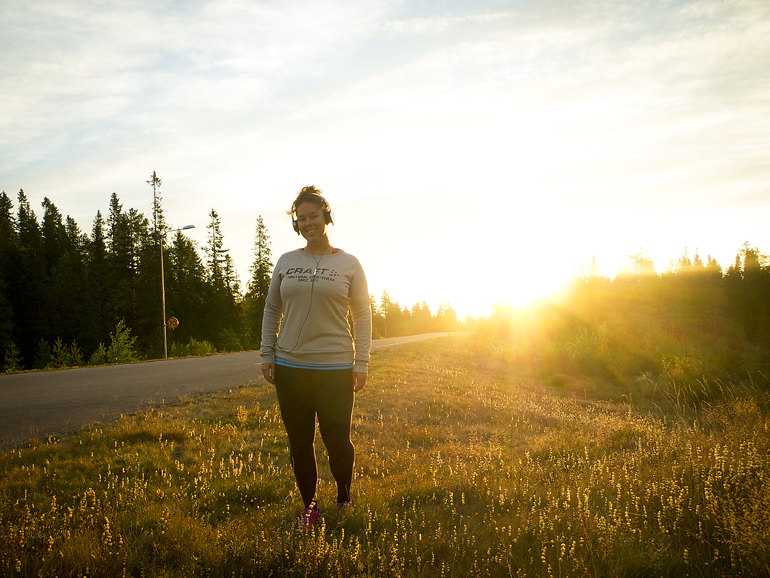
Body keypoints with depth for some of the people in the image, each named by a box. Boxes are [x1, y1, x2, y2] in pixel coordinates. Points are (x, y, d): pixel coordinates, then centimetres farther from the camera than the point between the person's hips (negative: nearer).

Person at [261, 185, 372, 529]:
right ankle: (309, 506, 23)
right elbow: (272, 310, 13)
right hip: (290, 366, 3)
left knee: (337, 439, 1)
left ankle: (344, 500, 25)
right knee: (299, 441, 8)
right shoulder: (286, 262, 8)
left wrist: (361, 363, -3)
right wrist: (267, 355, 5)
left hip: (335, 368, -2)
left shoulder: (348, 264, 2)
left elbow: (362, 315, 3)